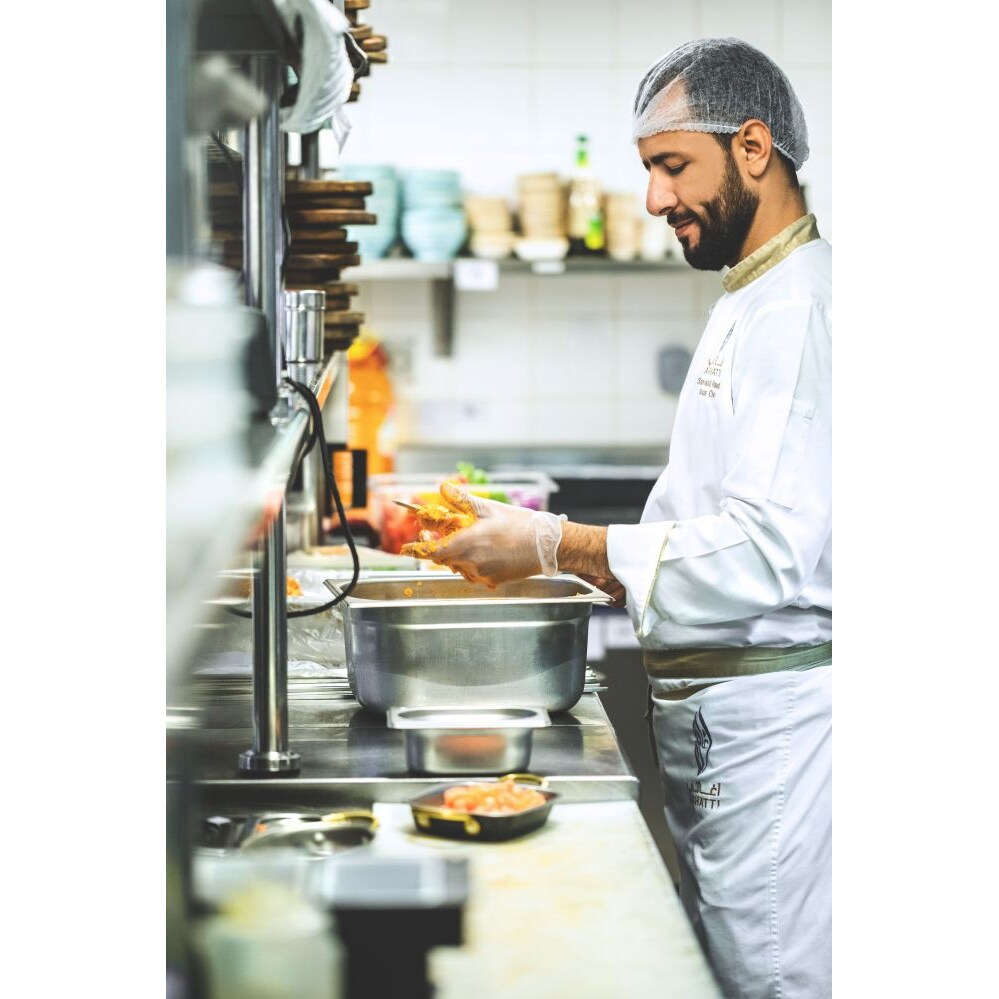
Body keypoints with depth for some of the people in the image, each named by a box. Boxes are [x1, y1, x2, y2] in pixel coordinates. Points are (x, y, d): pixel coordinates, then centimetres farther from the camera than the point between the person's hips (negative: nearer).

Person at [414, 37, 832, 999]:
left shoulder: (803, 305, -15)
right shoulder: (752, 302, 19)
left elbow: (772, 552, -24)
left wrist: (556, 547, -17)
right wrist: (554, 544, 11)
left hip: (773, 724, -10)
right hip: (714, 723, 10)